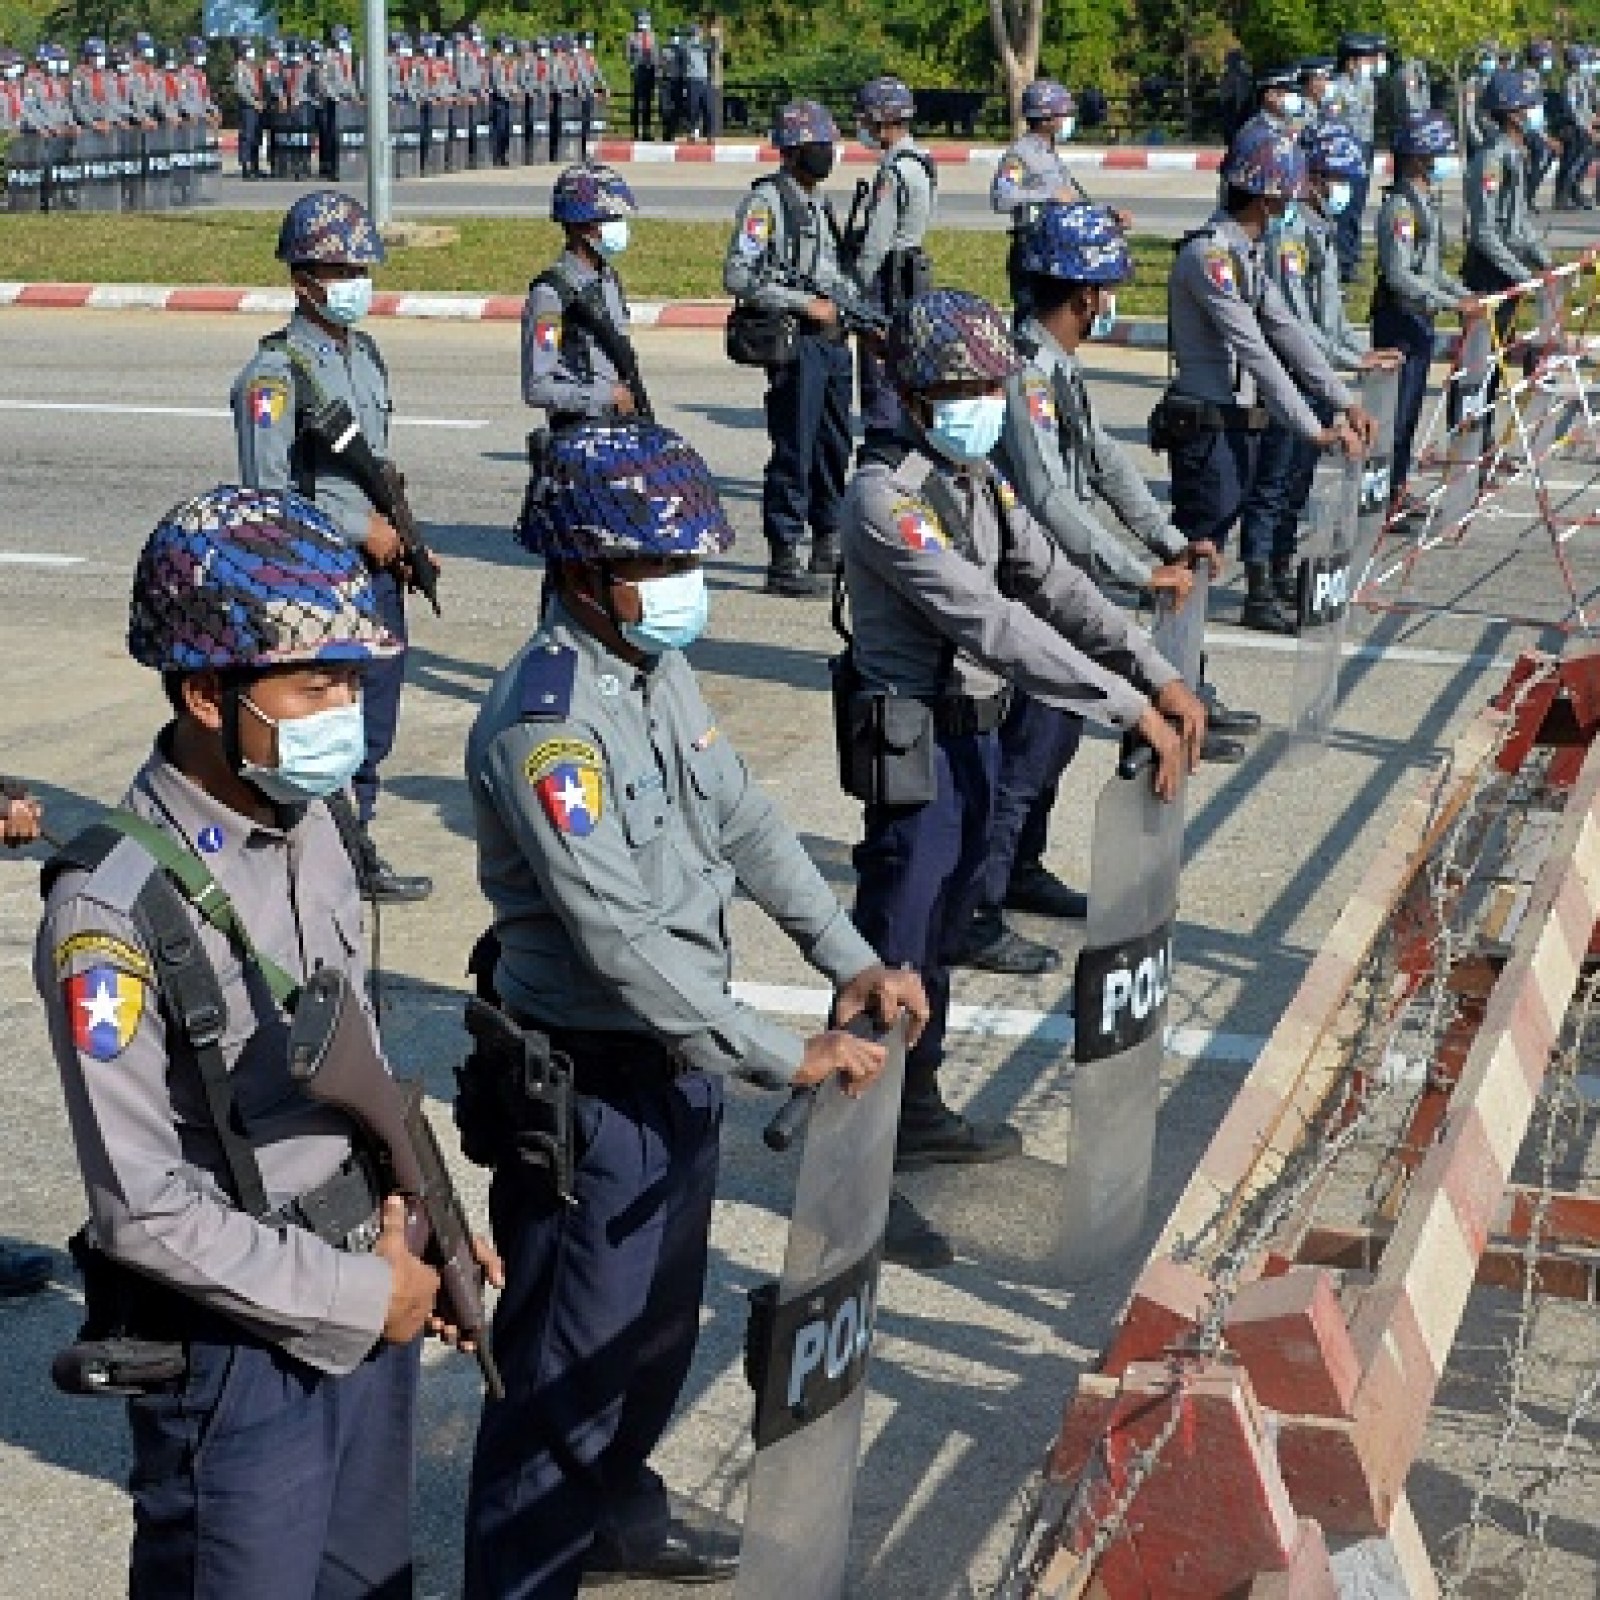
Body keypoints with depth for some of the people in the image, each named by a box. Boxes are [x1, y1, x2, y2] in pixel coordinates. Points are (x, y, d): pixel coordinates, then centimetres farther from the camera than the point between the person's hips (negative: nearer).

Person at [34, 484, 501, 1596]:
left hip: (379, 1302, 7)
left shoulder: (314, 825, 0)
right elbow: (147, 1210, -22)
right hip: (241, 1349, -7)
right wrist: (363, 1295, -15)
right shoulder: (115, 909, -24)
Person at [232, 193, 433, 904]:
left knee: (373, 717, 14)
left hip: (375, 563, 8)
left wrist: (401, 540, 7)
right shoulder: (275, 372, -14)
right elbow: (266, 491, -17)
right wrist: (362, 528, -14)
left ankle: (356, 844, 26)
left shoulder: (366, 355, 12)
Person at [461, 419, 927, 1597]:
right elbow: (621, 940, -29)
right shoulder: (546, 726, -26)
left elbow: (746, 822, 8)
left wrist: (852, 961, -1)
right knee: (574, 1355, 3)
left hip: (684, 1058, 9)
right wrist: (787, 1058, -26)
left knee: (661, 1320, 24)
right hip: (596, 1082, -9)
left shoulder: (661, 669, 2)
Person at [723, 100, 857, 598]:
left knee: (835, 447, 14)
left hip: (833, 338, 9)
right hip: (793, 339, -9)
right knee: (793, 450, -6)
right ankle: (783, 562, -1)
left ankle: (828, 549, 26)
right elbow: (738, 277, -17)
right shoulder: (766, 201, -9)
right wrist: (805, 304, -17)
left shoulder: (820, 204, 18)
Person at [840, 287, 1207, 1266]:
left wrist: (1159, 675, -7)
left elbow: (1055, 585, 6)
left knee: (939, 939, 21)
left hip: (977, 735, 9)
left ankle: (918, 1115, 37)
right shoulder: (888, 498, -21)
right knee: (891, 955, -2)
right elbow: (991, 621, -28)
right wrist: (1129, 709, -28)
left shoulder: (980, 478, 8)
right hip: (916, 750, -9)